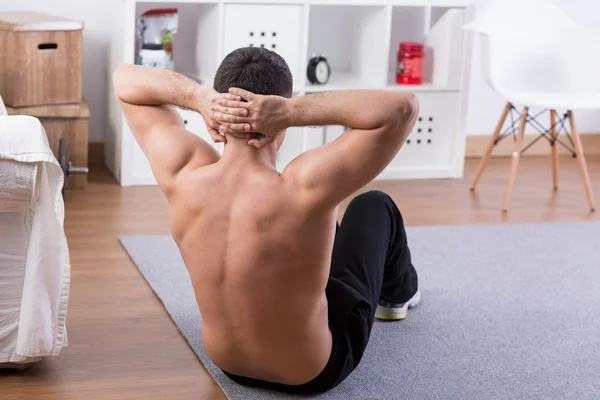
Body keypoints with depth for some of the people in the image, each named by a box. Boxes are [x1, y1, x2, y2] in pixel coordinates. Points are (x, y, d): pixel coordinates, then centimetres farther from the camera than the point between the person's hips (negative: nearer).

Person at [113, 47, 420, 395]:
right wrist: (292, 111, -40)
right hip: (314, 372, -4)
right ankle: (399, 294, 52)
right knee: (375, 207, 19)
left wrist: (199, 97, -29)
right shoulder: (302, 191, -38)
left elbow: (125, 79, -10)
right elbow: (403, 106, -38)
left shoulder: (184, 176, -26)